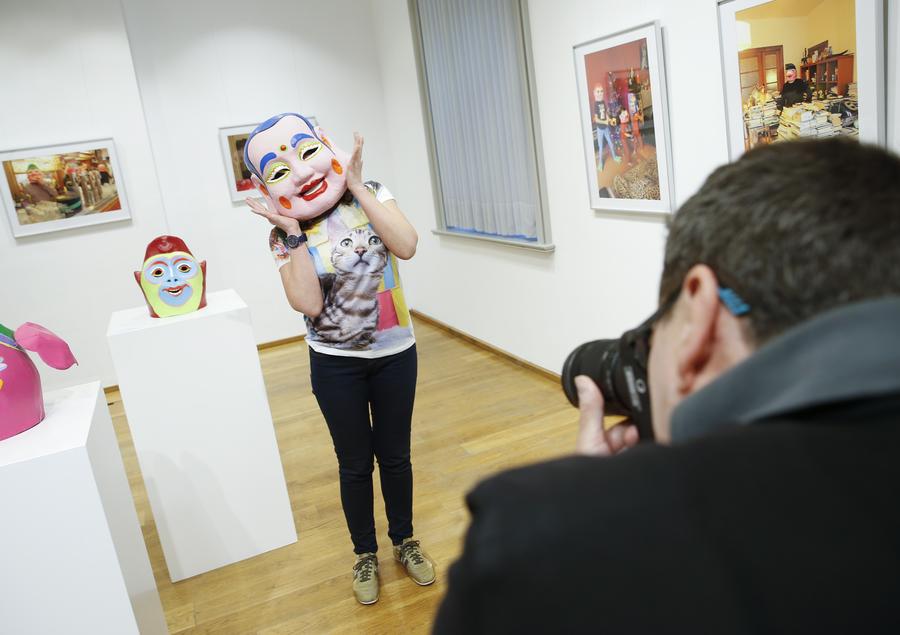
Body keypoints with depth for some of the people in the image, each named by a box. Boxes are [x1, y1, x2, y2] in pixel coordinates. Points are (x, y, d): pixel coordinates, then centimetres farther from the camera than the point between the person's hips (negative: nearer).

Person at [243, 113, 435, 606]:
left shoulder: (371, 194, -7)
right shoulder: (285, 234, -9)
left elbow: (405, 246, -24)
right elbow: (307, 304, -20)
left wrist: (357, 186, -23)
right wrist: (294, 234, -24)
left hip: (394, 352, 1)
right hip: (336, 364, 0)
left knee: (395, 455, 15)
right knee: (355, 463, 13)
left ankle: (404, 541, 39)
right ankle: (365, 555, 36)